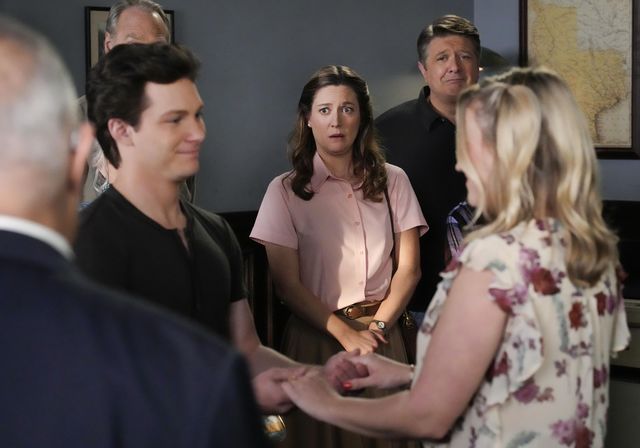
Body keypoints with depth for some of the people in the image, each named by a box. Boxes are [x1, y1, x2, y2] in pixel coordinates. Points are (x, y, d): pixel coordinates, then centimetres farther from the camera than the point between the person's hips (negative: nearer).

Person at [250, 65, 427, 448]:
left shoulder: (393, 181, 4)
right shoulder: (285, 190, -4)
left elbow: (409, 268, 3)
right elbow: (287, 284, -6)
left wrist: (378, 325, -10)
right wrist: (347, 334, -13)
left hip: (383, 333, 2)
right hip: (318, 334, -2)